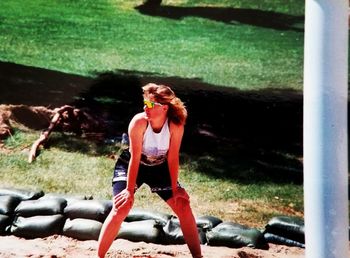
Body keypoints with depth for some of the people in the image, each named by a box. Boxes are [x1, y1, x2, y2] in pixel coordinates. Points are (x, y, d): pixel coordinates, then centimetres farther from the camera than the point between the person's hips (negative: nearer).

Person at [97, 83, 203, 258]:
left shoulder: (176, 126, -25)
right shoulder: (139, 121, -31)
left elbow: (172, 158, -17)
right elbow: (135, 158, -27)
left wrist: (175, 188, -14)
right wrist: (130, 190, -23)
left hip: (159, 167, 3)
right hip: (130, 166, -3)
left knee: (183, 206, -3)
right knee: (121, 208, -20)